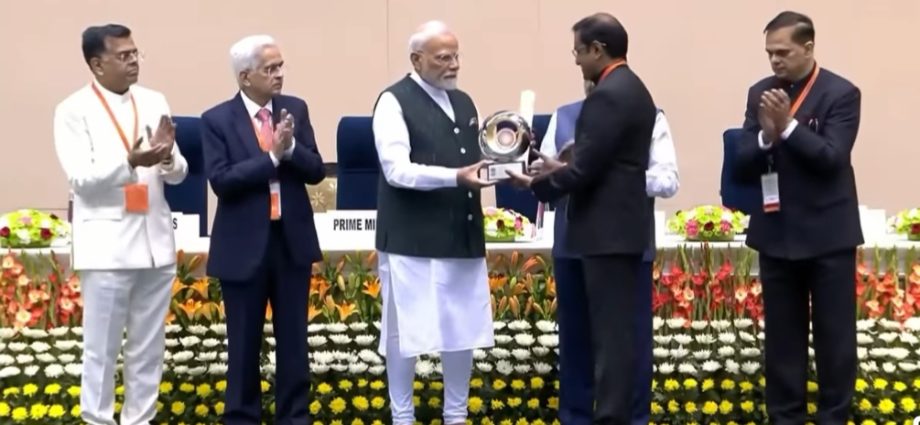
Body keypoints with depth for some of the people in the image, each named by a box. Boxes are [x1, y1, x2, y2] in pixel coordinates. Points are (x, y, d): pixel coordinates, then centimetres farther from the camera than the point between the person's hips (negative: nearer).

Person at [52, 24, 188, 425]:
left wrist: (167, 156, -16)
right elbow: (81, 178, -12)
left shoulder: (154, 102, 8)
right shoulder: (74, 110, -4)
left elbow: (178, 174, 7)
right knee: (102, 348, 3)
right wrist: (130, 162, -28)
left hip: (155, 239, 4)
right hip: (107, 244, -4)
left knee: (148, 347, 10)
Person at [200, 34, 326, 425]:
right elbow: (222, 181, -16)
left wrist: (290, 147, -18)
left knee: (294, 339, 9)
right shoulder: (217, 120, -6)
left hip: (292, 240, 3)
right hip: (243, 246, -3)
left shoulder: (295, 109, 4)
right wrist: (272, 156, -20)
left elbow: (316, 171, 0)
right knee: (244, 342, 8)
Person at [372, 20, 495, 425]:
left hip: (463, 237, 6)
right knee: (405, 334, 3)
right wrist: (455, 177, -26)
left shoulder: (463, 102, 14)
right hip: (412, 241, -6)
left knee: (463, 330, 11)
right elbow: (397, 170, -17)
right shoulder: (394, 101, -7)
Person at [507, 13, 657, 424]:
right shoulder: (633, 89, 14)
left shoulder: (606, 96, -17)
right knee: (616, 330, 13)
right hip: (624, 226, 10)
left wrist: (537, 184, -5)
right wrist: (560, 170, 15)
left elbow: (584, 169, -20)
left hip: (607, 231, -10)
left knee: (610, 333, -6)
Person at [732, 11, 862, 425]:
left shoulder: (841, 94, -7)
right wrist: (766, 136, -18)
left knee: (834, 335, 3)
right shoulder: (760, 94, 5)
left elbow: (832, 158, -17)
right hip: (776, 234, 4)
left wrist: (788, 126, -25)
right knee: (782, 336, 9)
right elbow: (742, 166, 1)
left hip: (828, 235, -4)